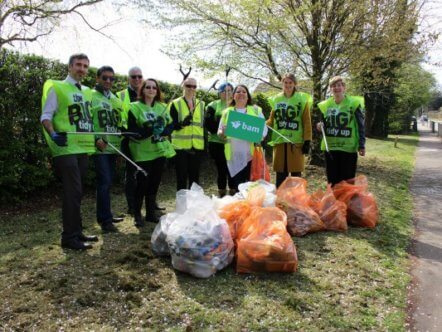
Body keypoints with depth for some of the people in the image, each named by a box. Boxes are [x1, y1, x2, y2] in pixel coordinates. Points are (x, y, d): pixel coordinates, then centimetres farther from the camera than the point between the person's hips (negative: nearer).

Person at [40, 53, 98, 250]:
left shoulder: (87, 92, 17)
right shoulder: (56, 88, -2)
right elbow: (46, 115, -7)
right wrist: (53, 133, -24)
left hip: (83, 147, 7)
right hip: (66, 148, -7)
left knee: (77, 192, 12)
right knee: (73, 192, -9)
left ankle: (76, 232, 22)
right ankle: (69, 237, 0)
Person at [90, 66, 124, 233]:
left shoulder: (115, 99, 18)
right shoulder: (91, 96, -3)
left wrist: (121, 140, 16)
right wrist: (96, 139, -18)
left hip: (113, 146, 7)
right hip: (100, 147, -7)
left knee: (107, 182, 13)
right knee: (105, 182, -9)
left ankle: (104, 215, 23)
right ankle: (105, 219, -2)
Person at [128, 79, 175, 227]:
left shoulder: (162, 107, 11)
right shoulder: (135, 107, -3)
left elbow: (170, 126, 8)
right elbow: (132, 130, -11)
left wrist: (161, 131, -13)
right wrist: (150, 130, -23)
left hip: (160, 150, 5)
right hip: (143, 152, -4)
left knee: (154, 183, 10)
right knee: (142, 184, -4)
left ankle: (151, 213, 23)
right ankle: (137, 215, 12)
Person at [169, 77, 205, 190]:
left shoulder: (201, 104, 12)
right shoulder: (175, 103, 0)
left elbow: (204, 124, 13)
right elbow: (172, 125, -7)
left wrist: (205, 142, 7)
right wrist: (182, 124, -28)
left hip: (197, 146, 4)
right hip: (181, 146, -3)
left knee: (195, 176, 10)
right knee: (182, 177, 0)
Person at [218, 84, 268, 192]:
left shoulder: (256, 110, 11)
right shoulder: (227, 111, 14)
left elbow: (264, 128, 7)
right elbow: (220, 130, 13)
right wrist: (222, 134, -11)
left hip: (251, 154, -1)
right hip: (234, 155, 1)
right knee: (236, 186, 3)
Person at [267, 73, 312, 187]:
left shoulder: (302, 99, 2)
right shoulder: (276, 99, 11)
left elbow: (307, 122, -1)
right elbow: (271, 120, 12)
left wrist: (307, 140, -6)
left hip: (296, 141, -3)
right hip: (279, 141, 3)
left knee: (296, 173, 3)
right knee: (280, 174, 8)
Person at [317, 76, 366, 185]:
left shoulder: (354, 103, -4)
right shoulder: (325, 105, 8)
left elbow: (361, 126, -3)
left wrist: (361, 145, -8)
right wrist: (320, 126, -5)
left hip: (348, 148, -4)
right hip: (330, 147, 4)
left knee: (347, 181, 1)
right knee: (332, 180, 11)